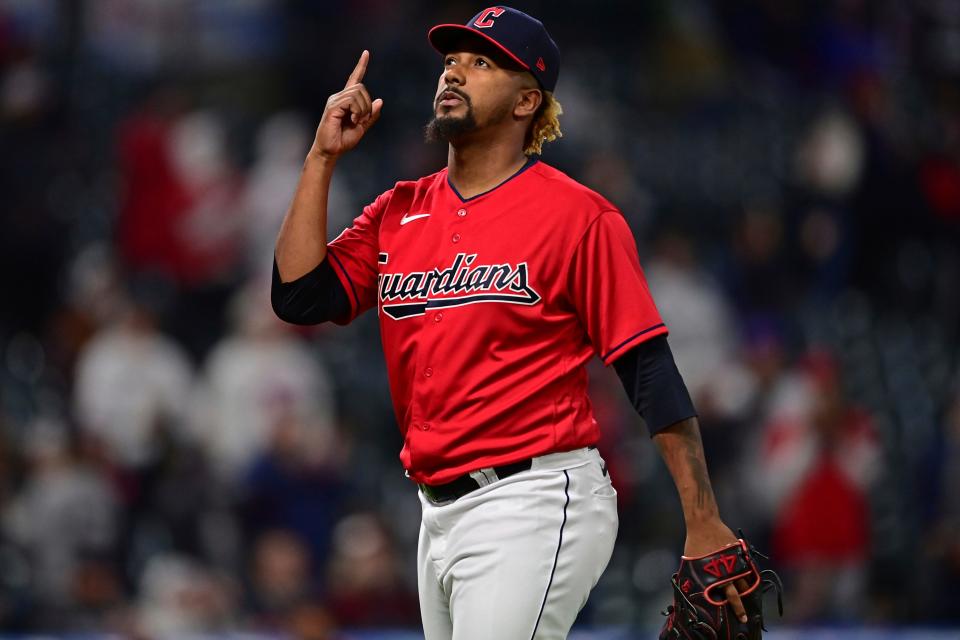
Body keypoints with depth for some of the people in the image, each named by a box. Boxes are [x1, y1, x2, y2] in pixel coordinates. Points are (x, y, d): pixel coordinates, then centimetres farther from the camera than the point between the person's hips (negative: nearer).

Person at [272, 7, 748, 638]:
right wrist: (323, 156, 1)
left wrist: (703, 523, -14)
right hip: (440, 513, 7)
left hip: (534, 507, -7)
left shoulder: (580, 216, -6)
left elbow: (650, 371, -8)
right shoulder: (399, 212, 12)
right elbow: (299, 296, 2)